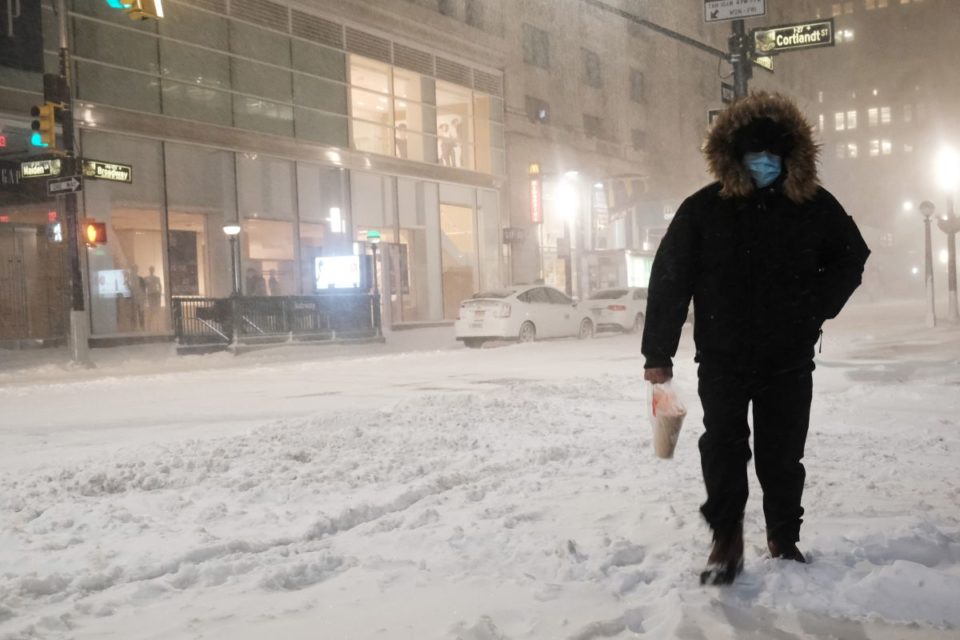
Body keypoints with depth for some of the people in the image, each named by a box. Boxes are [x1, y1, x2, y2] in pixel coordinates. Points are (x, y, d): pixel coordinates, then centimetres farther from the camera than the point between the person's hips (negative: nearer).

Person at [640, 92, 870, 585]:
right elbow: (669, 279, -8)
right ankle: (726, 540, 7)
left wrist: (819, 306, -3)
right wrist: (658, 353, -8)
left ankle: (784, 538, 26)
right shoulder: (703, 209, -10)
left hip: (790, 359, 2)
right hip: (723, 358, -1)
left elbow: (852, 258, 13)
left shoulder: (816, 206, -4)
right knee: (723, 447, -3)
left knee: (782, 453, 10)